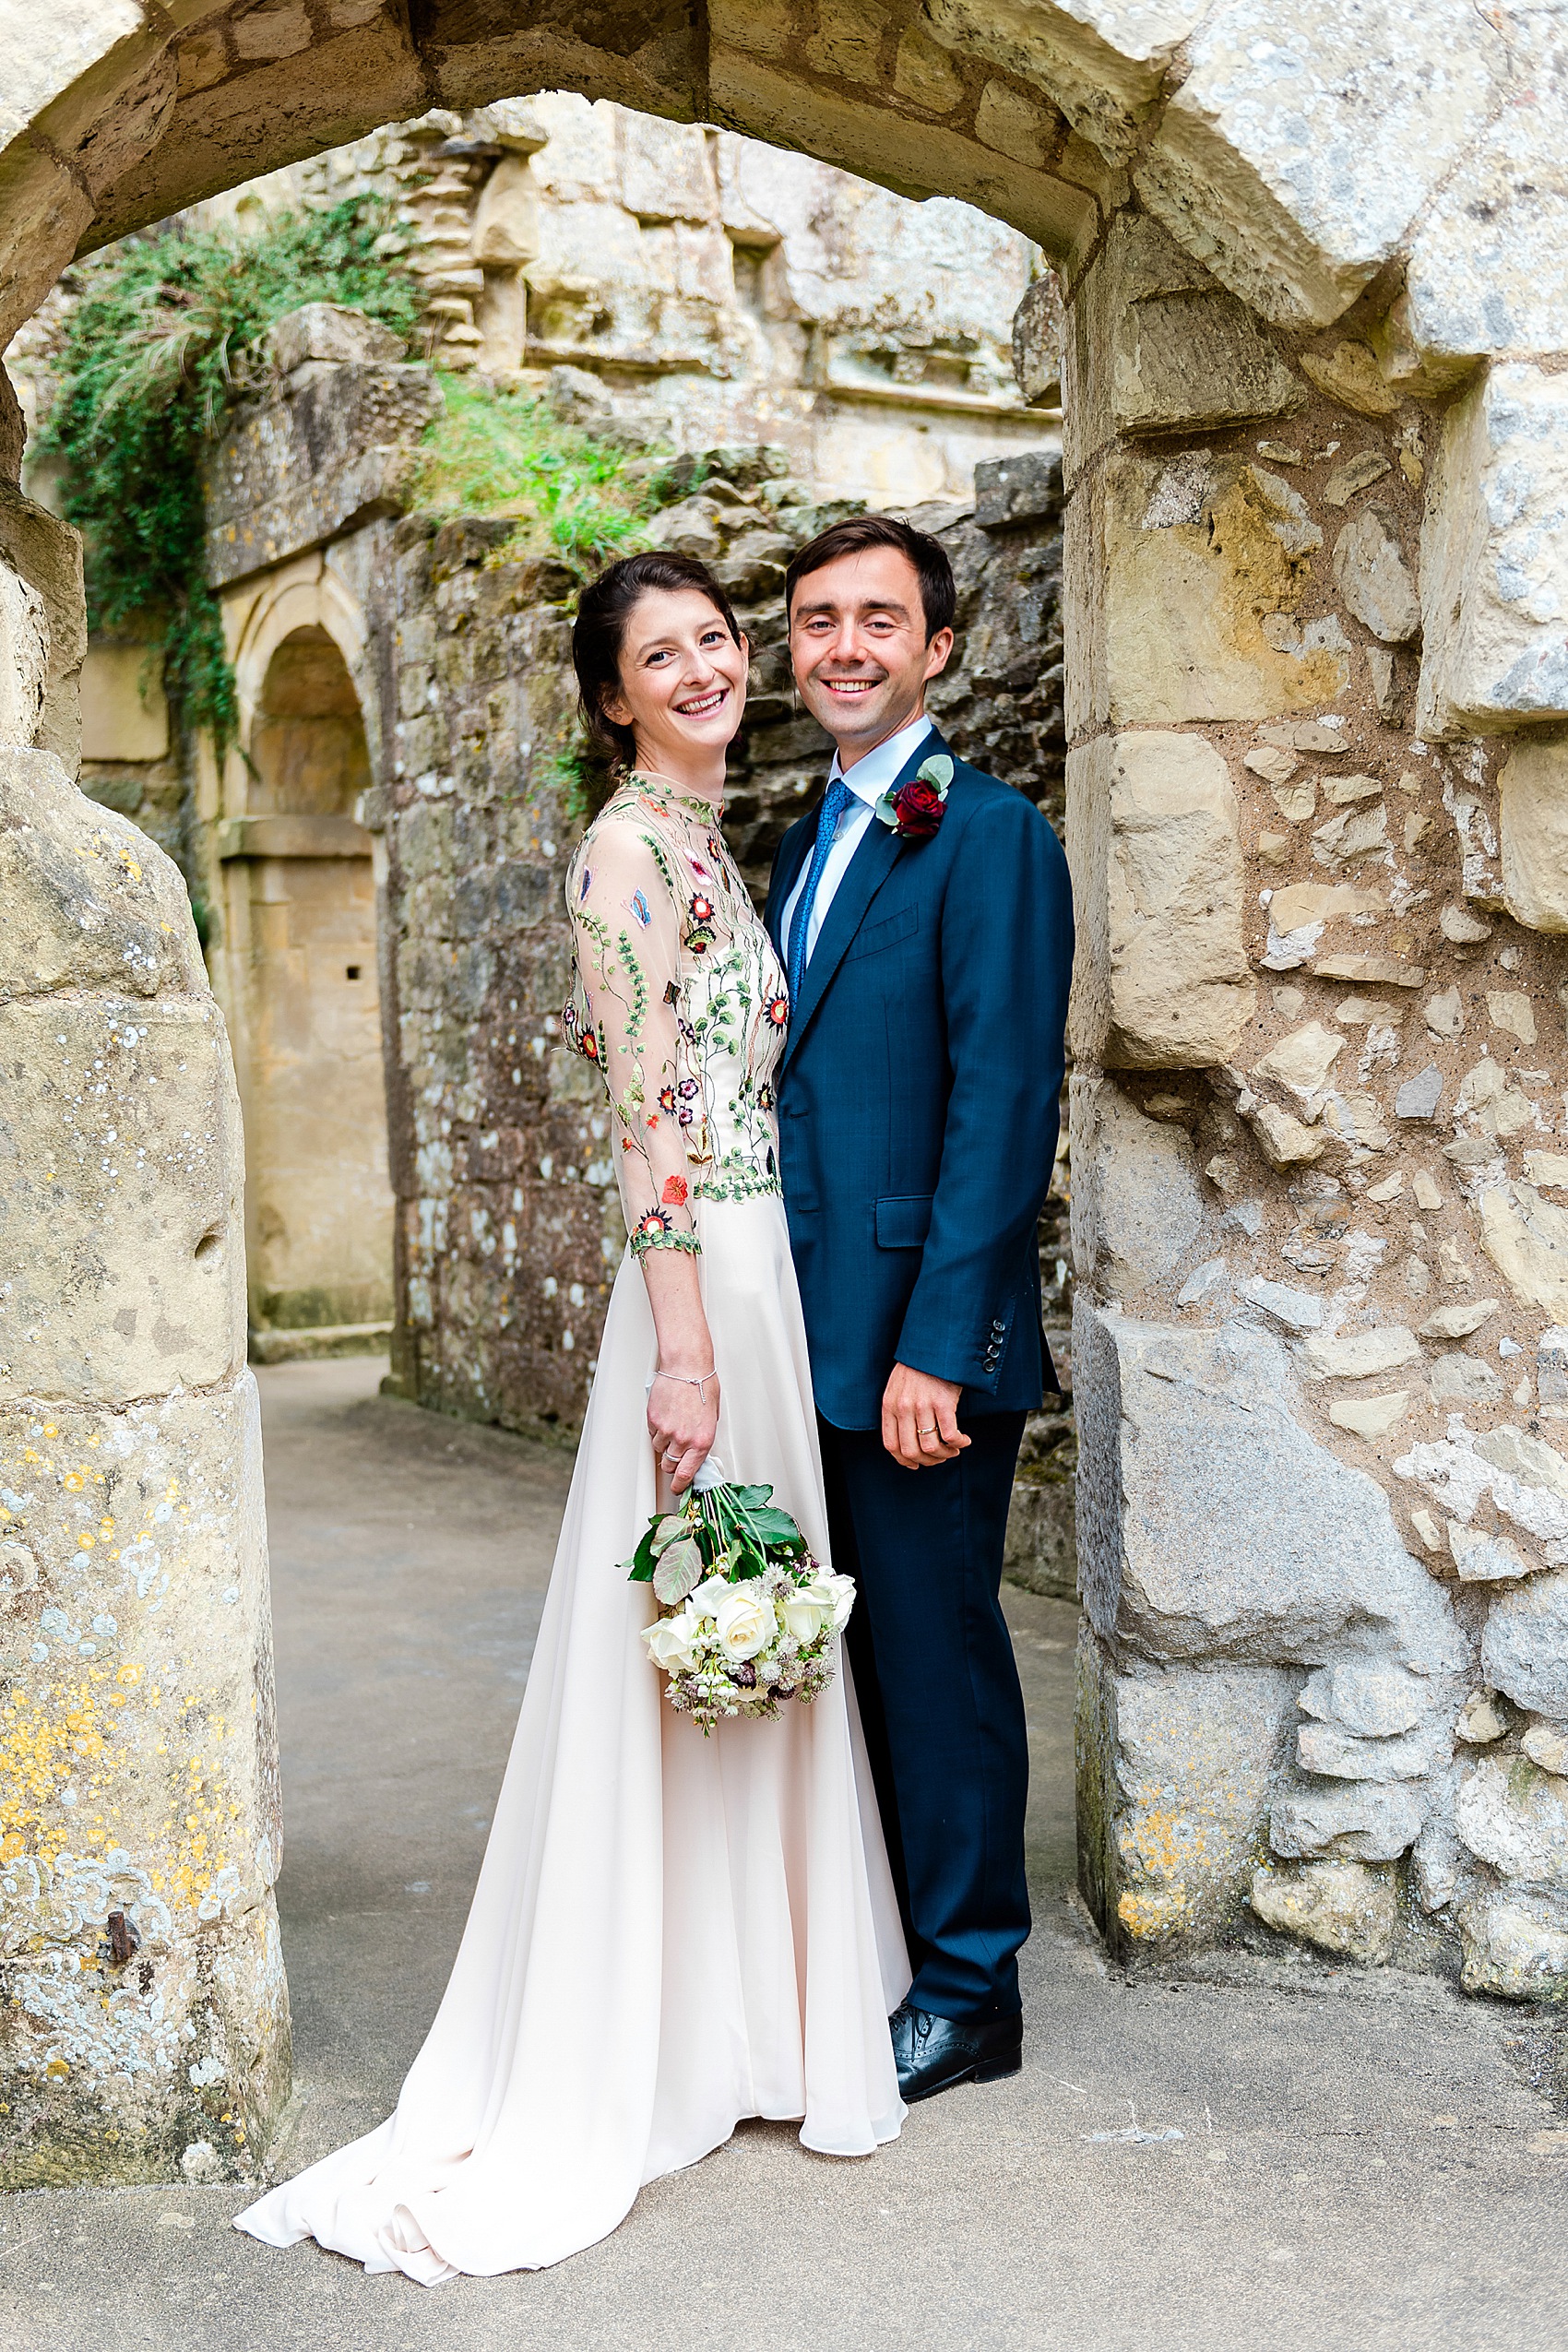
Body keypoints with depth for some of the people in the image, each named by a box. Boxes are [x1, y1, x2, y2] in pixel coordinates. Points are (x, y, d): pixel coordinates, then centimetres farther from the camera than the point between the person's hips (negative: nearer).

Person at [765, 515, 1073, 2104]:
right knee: (848, 1655, 16)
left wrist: (935, 1349, -20)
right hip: (814, 1341, 8)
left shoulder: (988, 835, -9)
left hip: (919, 1340, -8)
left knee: (937, 1657, 3)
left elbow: (1004, 1108, -16)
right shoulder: (805, 848, 16)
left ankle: (967, 1994, 19)